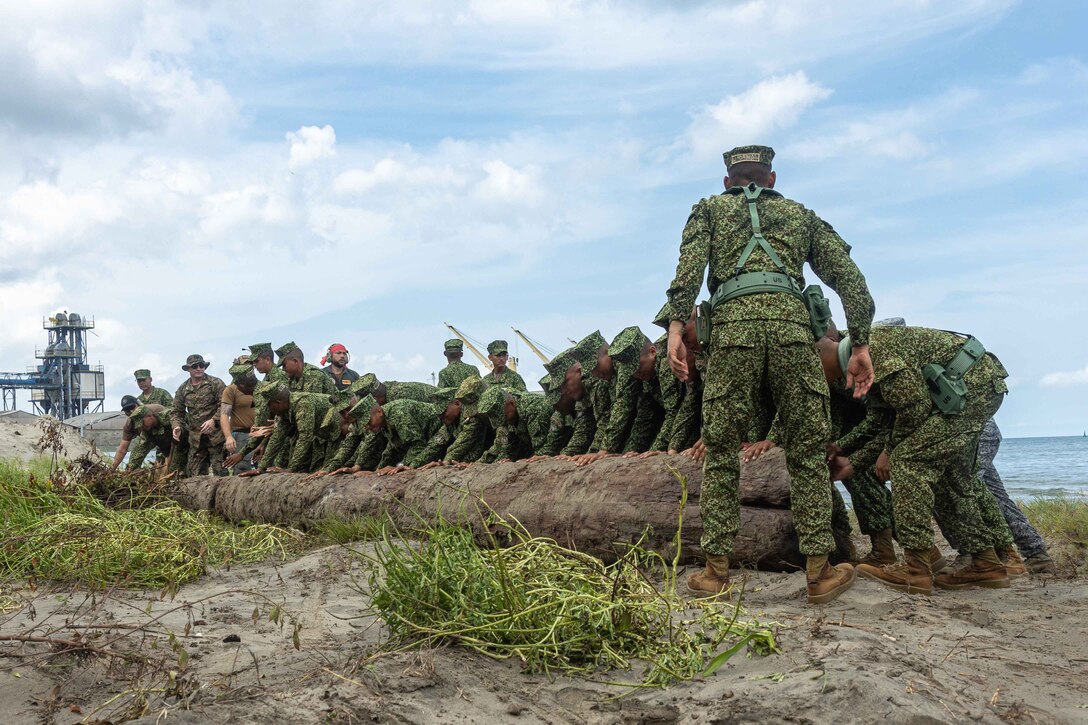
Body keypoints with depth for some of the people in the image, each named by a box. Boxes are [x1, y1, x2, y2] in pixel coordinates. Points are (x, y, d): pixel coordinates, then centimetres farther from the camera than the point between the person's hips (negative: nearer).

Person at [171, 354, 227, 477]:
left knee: (219, 472, -6)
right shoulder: (182, 389, 12)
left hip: (215, 435, -5)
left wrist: (213, 420, -22)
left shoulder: (216, 383, -2)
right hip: (195, 438, 5)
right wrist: (177, 426, -3)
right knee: (194, 474, 6)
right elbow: (176, 411, 16)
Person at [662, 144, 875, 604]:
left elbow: (689, 266, 3)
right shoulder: (801, 215, 30)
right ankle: (818, 571, 7)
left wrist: (676, 327, -5)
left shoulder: (710, 209, 25)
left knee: (721, 451, 4)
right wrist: (861, 345, 15)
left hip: (732, 327, -1)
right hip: (791, 325, 1)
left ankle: (716, 570, 5)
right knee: (807, 451, 7)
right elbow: (848, 276, 17)